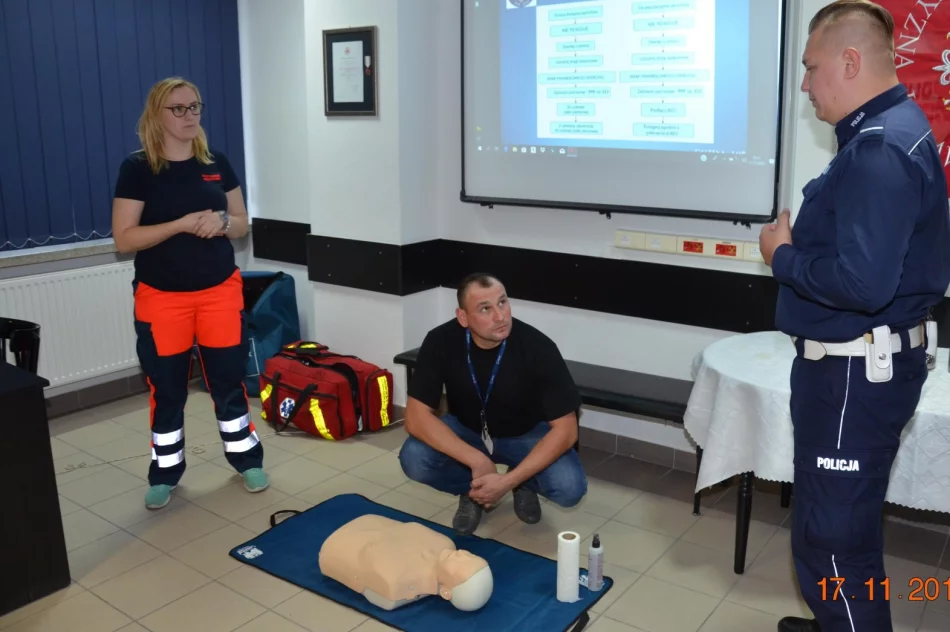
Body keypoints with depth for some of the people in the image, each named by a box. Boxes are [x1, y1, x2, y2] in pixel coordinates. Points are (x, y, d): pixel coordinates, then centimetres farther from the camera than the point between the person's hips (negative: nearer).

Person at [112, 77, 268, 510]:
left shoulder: (216, 163, 4)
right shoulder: (137, 168, -7)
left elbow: (242, 224, 10)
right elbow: (124, 239, -11)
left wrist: (222, 221, -13)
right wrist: (183, 223, -21)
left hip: (221, 291, 3)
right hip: (162, 298, -2)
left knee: (228, 379, 10)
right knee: (167, 388, 8)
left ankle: (247, 458, 26)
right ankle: (165, 472, 25)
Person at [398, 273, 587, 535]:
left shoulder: (538, 348, -29)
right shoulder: (440, 341, -25)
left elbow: (565, 429, -26)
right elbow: (416, 417, -25)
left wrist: (508, 481, -34)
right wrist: (477, 461, -35)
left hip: (526, 434, -1)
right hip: (466, 430, 1)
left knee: (570, 487, -28)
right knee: (414, 459, -28)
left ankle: (523, 483, 8)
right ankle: (473, 488, 4)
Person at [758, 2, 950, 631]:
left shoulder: (880, 147, -23)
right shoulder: (891, 129, 11)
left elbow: (861, 281, -32)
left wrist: (783, 257, -16)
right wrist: (799, 243, 4)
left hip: (856, 372, -11)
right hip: (865, 360, 11)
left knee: (834, 537, 0)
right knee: (844, 520, 25)